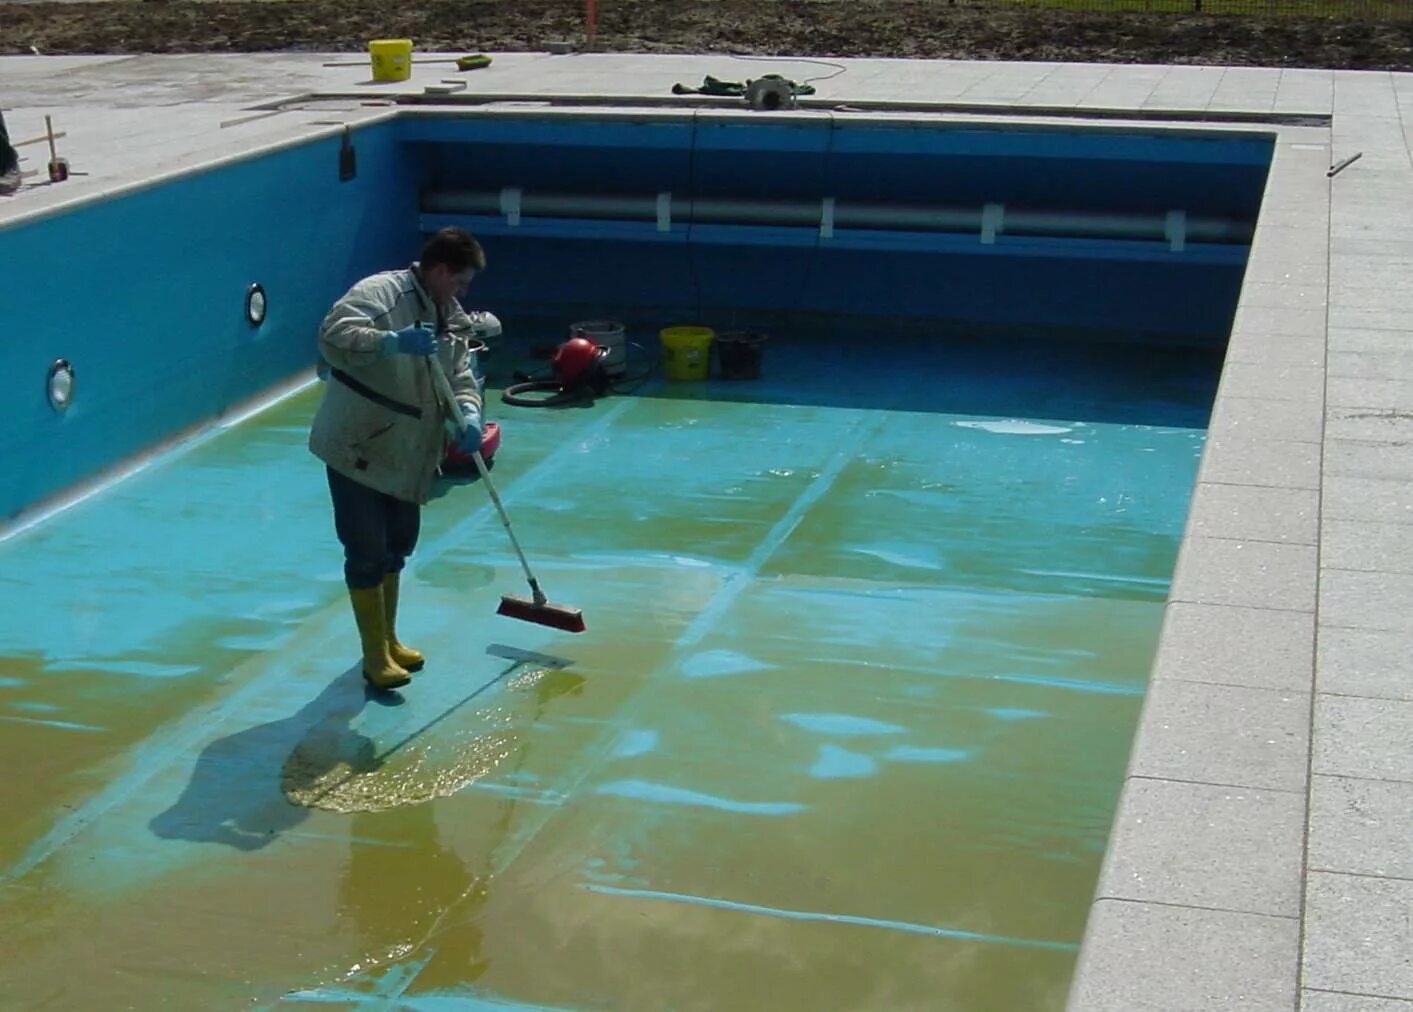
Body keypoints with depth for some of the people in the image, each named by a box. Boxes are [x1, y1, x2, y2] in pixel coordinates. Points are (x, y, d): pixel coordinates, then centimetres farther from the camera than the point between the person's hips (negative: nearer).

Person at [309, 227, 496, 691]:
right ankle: (375, 656, 8)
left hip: (406, 453, 8)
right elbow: (333, 336, -32)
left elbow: (462, 376, 5)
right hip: (356, 448, -8)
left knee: (397, 546, 19)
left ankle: (388, 639, 35)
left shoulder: (450, 316, 7)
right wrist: (394, 341, -43)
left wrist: (469, 416, -16)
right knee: (367, 553, -3)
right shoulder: (380, 292, -18)